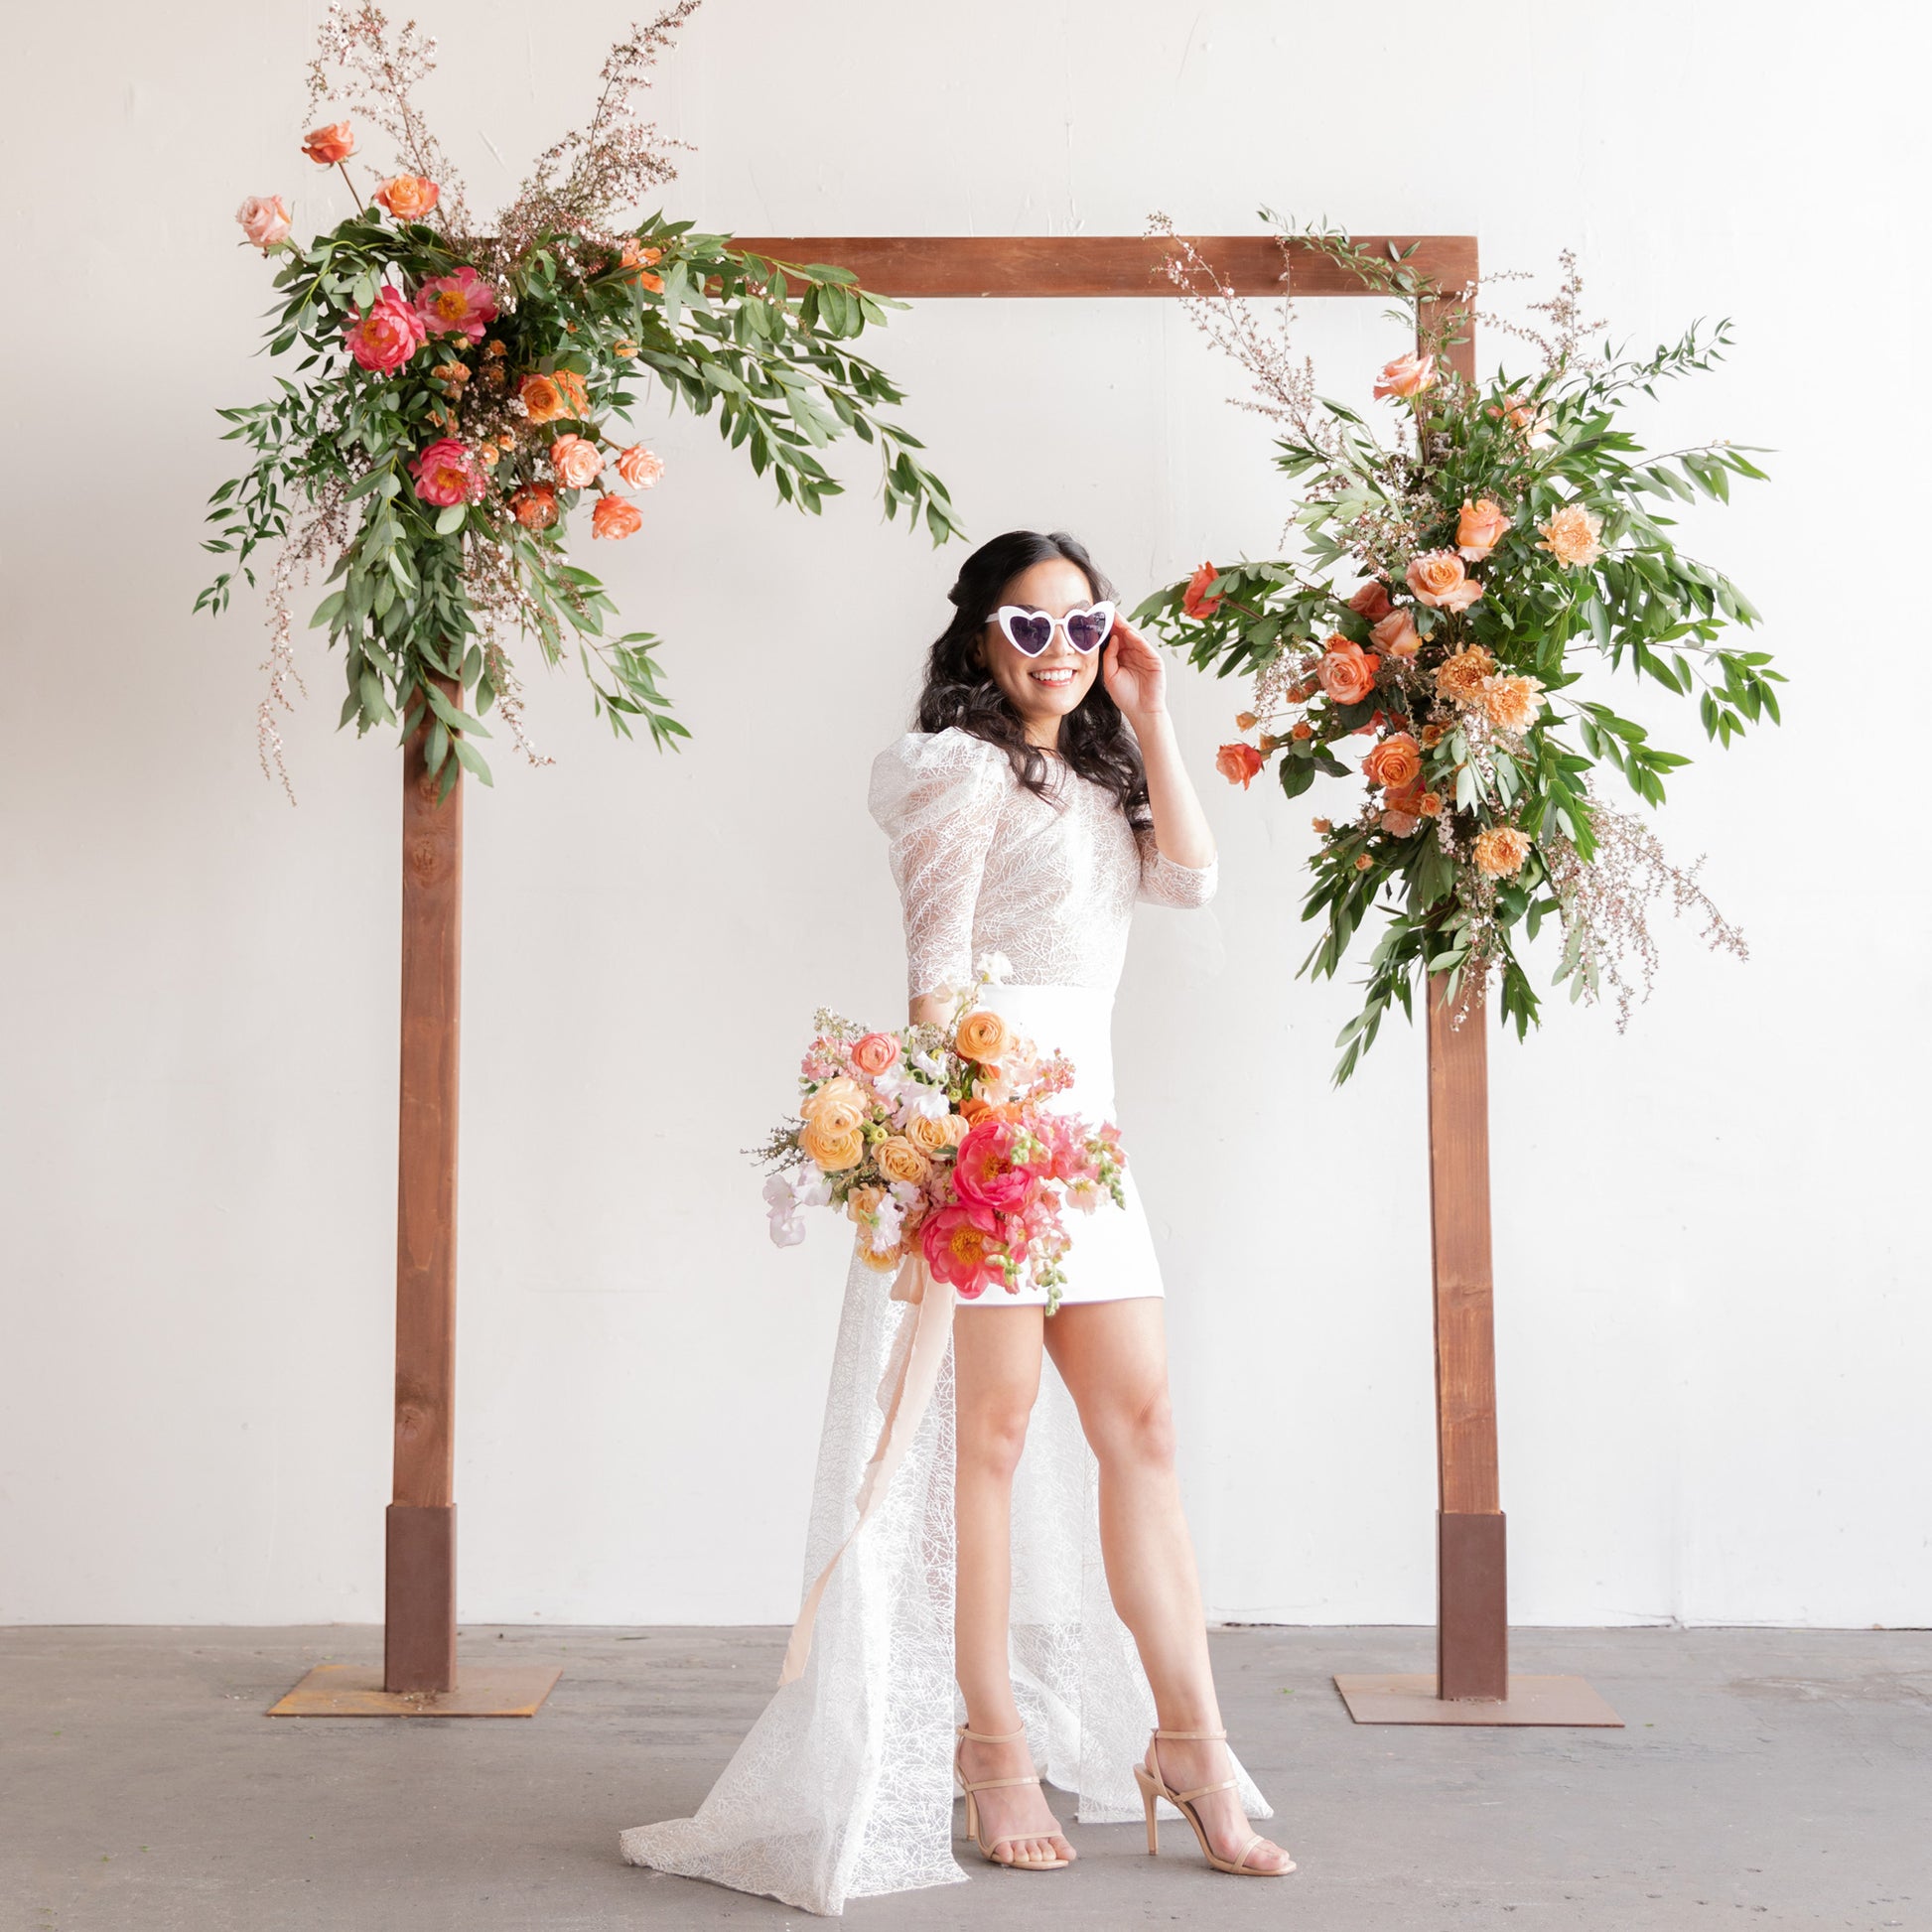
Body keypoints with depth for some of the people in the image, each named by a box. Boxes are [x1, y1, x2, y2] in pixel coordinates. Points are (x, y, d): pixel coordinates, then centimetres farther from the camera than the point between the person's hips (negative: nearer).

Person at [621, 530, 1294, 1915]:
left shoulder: (1097, 777, 22)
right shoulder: (963, 767, -1)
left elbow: (1192, 876, 6)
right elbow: (938, 963, -9)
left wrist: (1149, 717, 8)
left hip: (1086, 1118, 8)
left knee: (1138, 1422, 4)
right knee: (994, 1423, -4)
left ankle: (1188, 1742, 9)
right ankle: (992, 1745, 7)